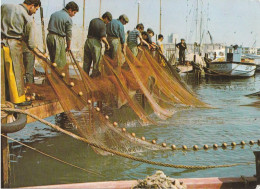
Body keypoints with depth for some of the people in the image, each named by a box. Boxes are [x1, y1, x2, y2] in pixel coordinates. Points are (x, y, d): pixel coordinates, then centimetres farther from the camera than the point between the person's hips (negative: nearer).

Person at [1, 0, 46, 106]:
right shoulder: (29, 20, -5)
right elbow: (30, 43, -3)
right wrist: (39, 54, 10)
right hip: (13, 45, -5)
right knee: (16, 72, 4)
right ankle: (18, 99, 13)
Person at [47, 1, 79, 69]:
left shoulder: (54, 14, 14)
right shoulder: (68, 19, -8)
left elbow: (49, 27, 15)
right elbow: (69, 34, -4)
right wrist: (68, 46, 7)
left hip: (49, 36, 8)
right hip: (58, 38, -8)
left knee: (52, 59, 15)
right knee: (60, 61, -2)